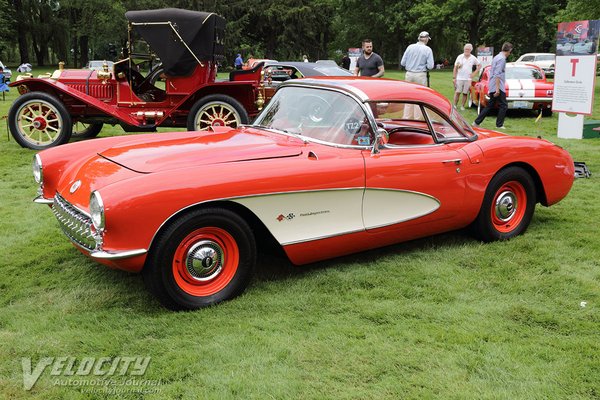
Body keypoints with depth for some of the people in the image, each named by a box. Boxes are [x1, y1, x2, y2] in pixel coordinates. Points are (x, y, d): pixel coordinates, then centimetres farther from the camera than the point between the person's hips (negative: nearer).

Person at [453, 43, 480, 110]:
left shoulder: (473, 58, 5)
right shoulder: (460, 57, 3)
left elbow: (479, 65, 17)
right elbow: (455, 68, 2)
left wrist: (474, 73, 5)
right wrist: (454, 78, -3)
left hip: (468, 79, 1)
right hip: (459, 78, -1)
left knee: (465, 93, 2)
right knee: (457, 92, -5)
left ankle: (462, 106, 9)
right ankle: (455, 105, 0)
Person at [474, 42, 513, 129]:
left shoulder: (496, 57, 17)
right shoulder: (502, 59, -13)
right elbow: (497, 75, -21)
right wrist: (497, 89, -24)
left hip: (492, 87, 10)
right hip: (498, 87, -10)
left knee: (490, 105, 13)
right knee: (504, 106, -1)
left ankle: (477, 122, 11)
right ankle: (499, 125, 2)